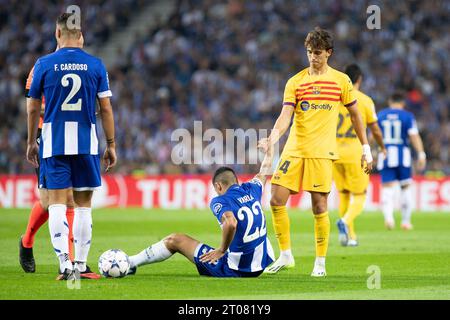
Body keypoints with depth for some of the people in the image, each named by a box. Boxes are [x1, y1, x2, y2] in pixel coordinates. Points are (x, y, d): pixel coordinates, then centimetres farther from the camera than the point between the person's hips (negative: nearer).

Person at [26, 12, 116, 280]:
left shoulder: (44, 64, -2)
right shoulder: (95, 65, 0)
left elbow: (33, 108, 5)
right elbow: (106, 109, 2)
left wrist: (31, 142, 17)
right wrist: (111, 145, 11)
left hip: (53, 143, -1)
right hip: (86, 143, 1)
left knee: (57, 203, 0)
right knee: (83, 205, 10)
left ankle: (65, 262, -15)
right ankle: (81, 265, 11)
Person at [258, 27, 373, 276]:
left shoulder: (341, 80, 5)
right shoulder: (295, 82, 7)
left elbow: (355, 115, 12)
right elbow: (285, 116, -3)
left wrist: (366, 148, 10)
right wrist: (272, 138, -22)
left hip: (322, 152, -2)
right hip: (294, 150, 2)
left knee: (319, 206, -5)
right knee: (277, 201, -6)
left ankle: (320, 263, 7)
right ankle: (285, 255, 9)